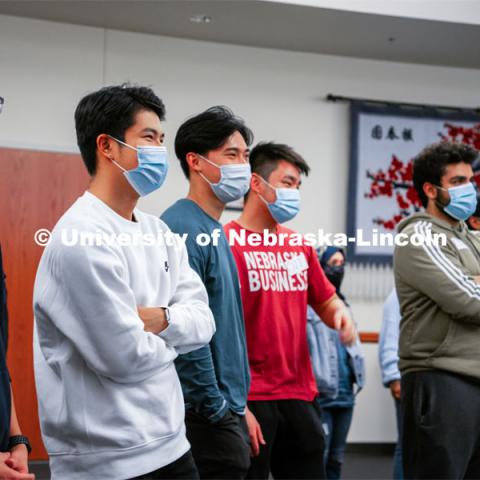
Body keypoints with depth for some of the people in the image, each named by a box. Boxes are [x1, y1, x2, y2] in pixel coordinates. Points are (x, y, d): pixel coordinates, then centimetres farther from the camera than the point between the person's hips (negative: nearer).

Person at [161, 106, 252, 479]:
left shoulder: (214, 229, 13)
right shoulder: (182, 229, -16)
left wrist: (234, 405, 16)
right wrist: (217, 409, -16)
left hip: (224, 409, 9)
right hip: (206, 417, -9)